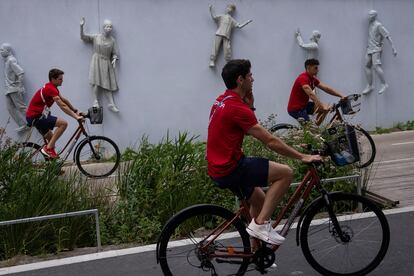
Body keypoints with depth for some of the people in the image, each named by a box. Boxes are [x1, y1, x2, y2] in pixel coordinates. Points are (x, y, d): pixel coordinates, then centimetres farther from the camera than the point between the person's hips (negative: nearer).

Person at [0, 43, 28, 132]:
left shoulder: (11, 60, -12)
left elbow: (21, 72, -20)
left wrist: (20, 87, -20)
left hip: (14, 89, -9)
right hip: (8, 90, 9)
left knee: (21, 106, -8)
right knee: (10, 108, 3)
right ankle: (22, 125, 1)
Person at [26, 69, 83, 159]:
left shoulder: (52, 87, 13)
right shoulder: (50, 89, -19)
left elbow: (65, 100, 18)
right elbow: (63, 106, -26)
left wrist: (76, 111, 13)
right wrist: (76, 117, -27)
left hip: (34, 116, 11)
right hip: (36, 117, -11)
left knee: (52, 139, 23)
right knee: (63, 123, -19)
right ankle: (48, 148, -16)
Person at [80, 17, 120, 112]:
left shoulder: (112, 40, 4)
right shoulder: (96, 37, 3)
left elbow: (115, 53, 5)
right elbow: (83, 37, 7)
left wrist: (114, 59, -16)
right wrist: (81, 27, -5)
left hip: (107, 63, 1)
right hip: (96, 61, -1)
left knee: (107, 83, 0)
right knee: (96, 81, -12)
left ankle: (111, 104, -2)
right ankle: (96, 101, -8)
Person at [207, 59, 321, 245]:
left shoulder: (223, 101, 12)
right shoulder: (237, 107, -19)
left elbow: (247, 130, 21)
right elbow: (270, 141, -17)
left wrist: (249, 104, 7)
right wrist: (302, 157, -10)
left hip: (220, 167, 11)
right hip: (230, 169, -11)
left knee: (259, 200, 24)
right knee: (285, 173, -14)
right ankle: (260, 224, -10)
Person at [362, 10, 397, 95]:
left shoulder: (378, 25, -12)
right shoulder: (370, 25, 13)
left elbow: (388, 36, -14)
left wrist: (393, 49, -18)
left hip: (376, 49, -8)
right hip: (369, 49, 8)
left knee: (376, 66, -19)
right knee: (367, 66, 3)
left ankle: (384, 84, -14)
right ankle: (369, 86, 9)